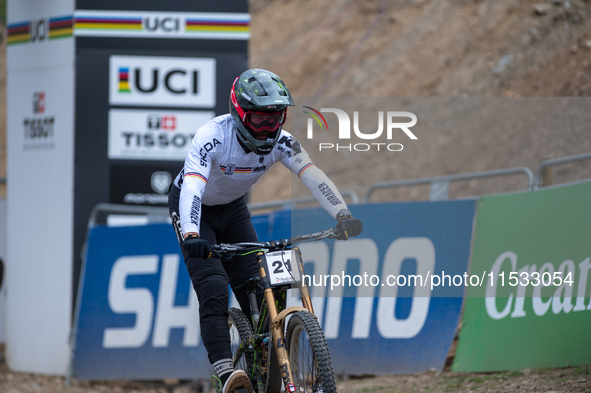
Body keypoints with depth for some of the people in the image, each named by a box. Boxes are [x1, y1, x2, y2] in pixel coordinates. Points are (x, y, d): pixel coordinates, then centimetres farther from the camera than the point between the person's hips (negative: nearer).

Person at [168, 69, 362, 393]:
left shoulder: (280, 141, -21)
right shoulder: (212, 136, -34)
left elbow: (313, 177, -32)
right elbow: (192, 187, -46)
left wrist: (342, 215, -48)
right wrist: (190, 235, -63)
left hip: (233, 209, 5)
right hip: (195, 209, -5)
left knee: (256, 290, -5)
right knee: (213, 287, -21)